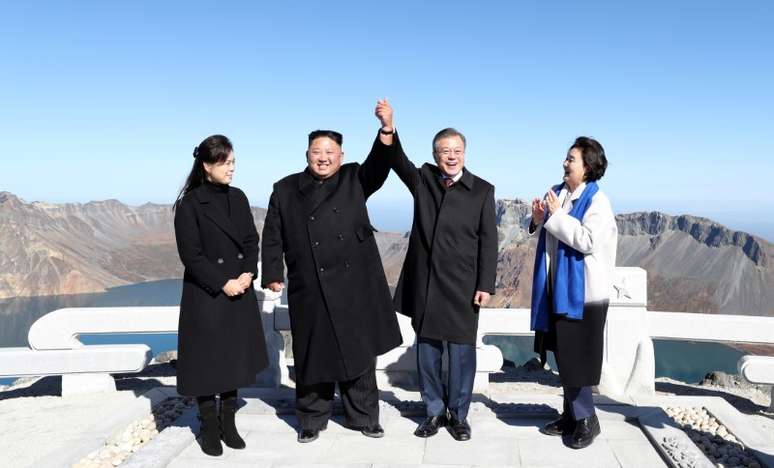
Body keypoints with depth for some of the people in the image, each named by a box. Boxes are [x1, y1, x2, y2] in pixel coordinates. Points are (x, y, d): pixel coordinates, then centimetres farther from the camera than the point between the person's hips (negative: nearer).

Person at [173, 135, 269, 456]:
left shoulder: (238, 198, 7)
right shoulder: (190, 204, -10)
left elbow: (251, 241, 8)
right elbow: (190, 254, -12)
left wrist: (247, 274, -8)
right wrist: (222, 283, -16)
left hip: (240, 293, 5)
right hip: (205, 295, -5)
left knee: (235, 357, 11)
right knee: (207, 360, 4)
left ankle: (228, 423, 24)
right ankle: (209, 427, 18)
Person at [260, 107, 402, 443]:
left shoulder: (355, 180, 7)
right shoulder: (286, 190, 7)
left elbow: (379, 166, -11)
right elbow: (273, 237, 8)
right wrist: (272, 274, 1)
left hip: (355, 285, 1)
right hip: (310, 290, 0)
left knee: (359, 352, 10)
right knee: (313, 356, 7)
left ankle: (363, 417, 24)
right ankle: (312, 419, 23)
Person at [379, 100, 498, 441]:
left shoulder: (482, 190, -1)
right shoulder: (423, 179, 6)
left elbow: (488, 241, -3)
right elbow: (399, 162, -12)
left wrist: (485, 285, -8)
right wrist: (389, 129, -29)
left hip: (462, 285, -2)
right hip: (424, 282, 3)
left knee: (461, 352, 5)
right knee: (427, 350, 11)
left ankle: (458, 415, 22)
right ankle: (434, 411, 27)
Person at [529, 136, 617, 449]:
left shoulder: (597, 200, -12)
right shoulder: (557, 193, 9)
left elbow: (588, 241, -23)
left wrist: (557, 216, -20)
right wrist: (539, 220, -1)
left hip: (583, 291, -7)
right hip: (558, 288, 8)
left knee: (575, 358, -2)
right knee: (563, 356, 14)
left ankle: (586, 419, 14)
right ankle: (571, 416, 26)